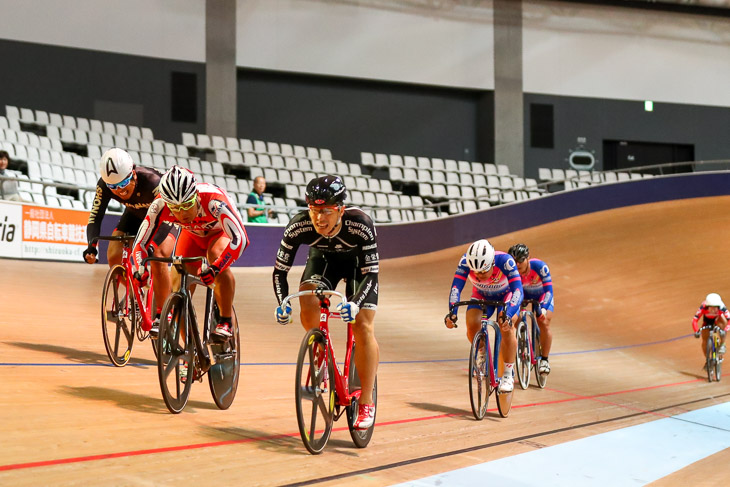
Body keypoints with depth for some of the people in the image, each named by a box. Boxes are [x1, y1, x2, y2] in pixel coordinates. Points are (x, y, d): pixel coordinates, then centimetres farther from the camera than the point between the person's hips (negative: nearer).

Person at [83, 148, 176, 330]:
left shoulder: (151, 180, -40)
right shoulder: (104, 186, -27)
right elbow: (95, 216, -27)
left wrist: (150, 244, -59)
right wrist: (91, 245, -45)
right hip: (135, 215, 5)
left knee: (158, 257, -27)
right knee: (113, 256, -14)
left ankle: (160, 315, -16)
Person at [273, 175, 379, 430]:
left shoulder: (361, 226, -38)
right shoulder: (298, 226, -32)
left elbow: (371, 274, -33)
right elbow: (280, 269, -21)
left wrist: (354, 303, -50)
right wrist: (282, 304, -37)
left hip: (359, 264, -2)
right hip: (323, 259, 2)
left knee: (363, 327, -14)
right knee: (309, 308, -26)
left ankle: (366, 402, -4)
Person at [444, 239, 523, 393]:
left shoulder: (505, 260, -39)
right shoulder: (465, 261, -33)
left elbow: (518, 290, -43)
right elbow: (456, 287, -35)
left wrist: (508, 315, -58)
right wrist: (452, 312, -52)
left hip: (506, 295, -2)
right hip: (481, 295, 2)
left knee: (507, 328, -27)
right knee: (472, 324, -24)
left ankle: (508, 375, -15)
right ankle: (481, 354, 7)